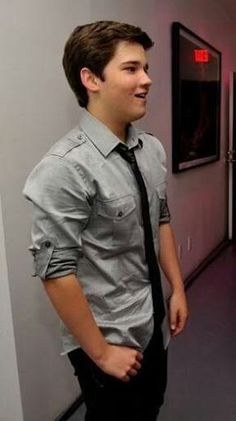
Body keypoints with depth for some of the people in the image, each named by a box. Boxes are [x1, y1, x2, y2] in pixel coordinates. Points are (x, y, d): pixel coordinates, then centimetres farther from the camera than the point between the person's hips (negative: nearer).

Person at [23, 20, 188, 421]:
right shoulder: (65, 168, -26)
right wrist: (100, 352, -14)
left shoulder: (153, 149, -3)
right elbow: (56, 273, -24)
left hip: (153, 324, 7)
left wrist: (178, 290, 9)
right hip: (109, 337, -6)